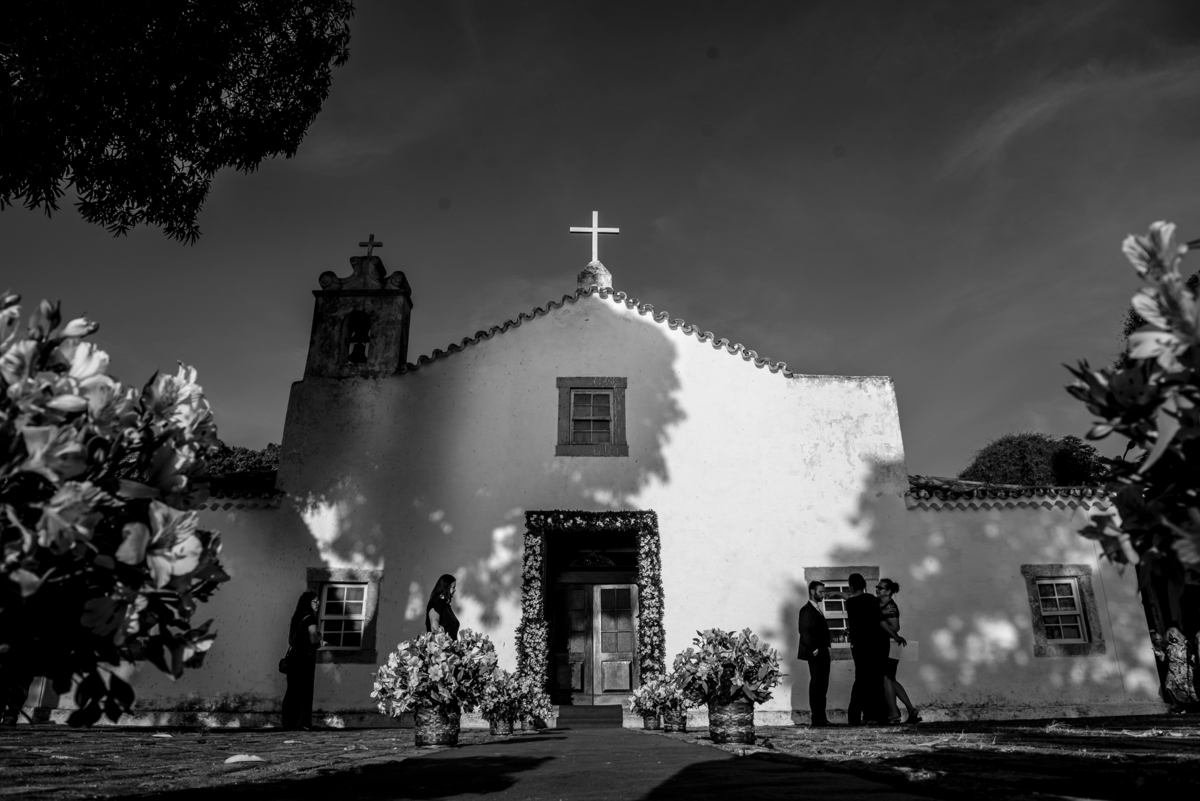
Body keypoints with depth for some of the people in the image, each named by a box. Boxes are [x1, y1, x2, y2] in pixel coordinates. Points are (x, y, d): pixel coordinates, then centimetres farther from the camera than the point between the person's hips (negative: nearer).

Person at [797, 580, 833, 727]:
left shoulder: (817, 610, 19)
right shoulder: (806, 610, -9)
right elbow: (804, 632, -15)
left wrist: (826, 649, 11)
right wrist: (814, 650, -17)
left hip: (822, 654, 9)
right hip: (815, 654, -9)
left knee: (822, 686, 10)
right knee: (816, 685, -7)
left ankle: (821, 717, 15)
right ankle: (816, 719, -4)